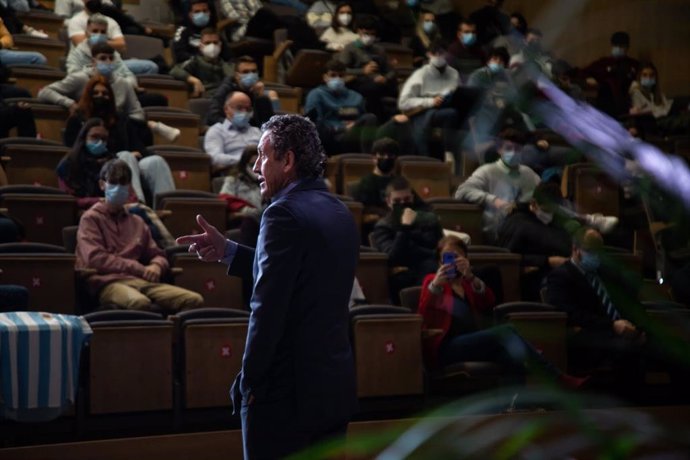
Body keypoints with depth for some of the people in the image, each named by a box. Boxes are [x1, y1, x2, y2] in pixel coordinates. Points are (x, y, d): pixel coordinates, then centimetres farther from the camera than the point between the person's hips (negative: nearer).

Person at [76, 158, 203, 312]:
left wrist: (156, 266, 0)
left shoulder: (137, 222, 26)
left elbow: (157, 255, 26)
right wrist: (139, 268, -8)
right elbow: (96, 259, -5)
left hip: (140, 281, 6)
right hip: (108, 282, -6)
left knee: (194, 300, -20)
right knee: (139, 302, -43)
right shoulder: (91, 218, 9)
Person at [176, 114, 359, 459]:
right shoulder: (339, 212, 10)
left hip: (287, 390, -8)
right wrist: (227, 251, 15)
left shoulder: (285, 213, -16)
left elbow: (267, 310, -20)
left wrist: (247, 384, -12)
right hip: (335, 385, 8)